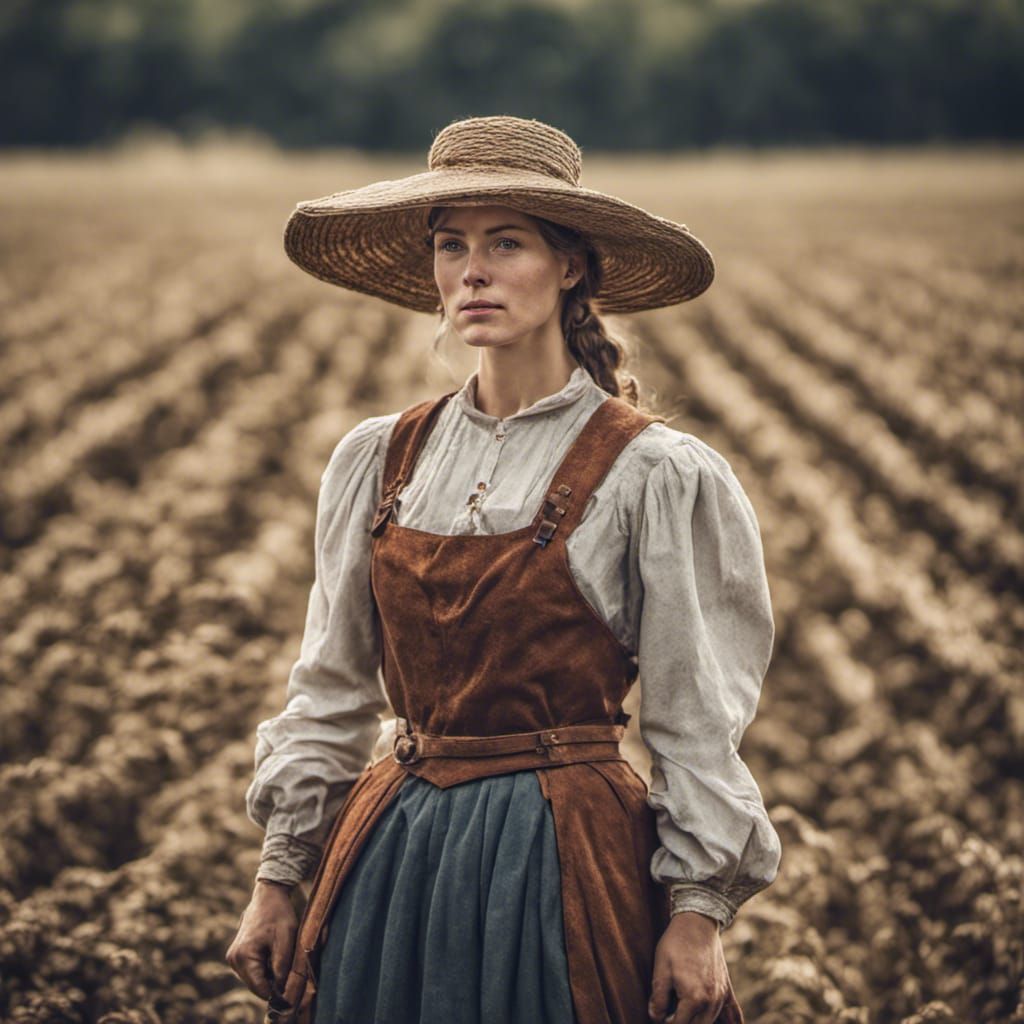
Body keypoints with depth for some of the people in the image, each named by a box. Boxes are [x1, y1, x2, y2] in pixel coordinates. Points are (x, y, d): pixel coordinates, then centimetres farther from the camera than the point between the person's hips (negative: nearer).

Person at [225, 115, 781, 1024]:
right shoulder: (380, 461, 5)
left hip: (567, 855, -4)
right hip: (395, 852, 4)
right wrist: (277, 882, 8)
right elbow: (331, 692, 11)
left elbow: (695, 721, -5)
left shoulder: (652, 476, -8)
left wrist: (699, 914, -9)